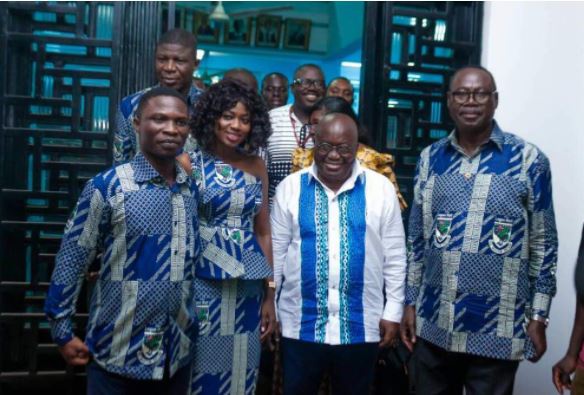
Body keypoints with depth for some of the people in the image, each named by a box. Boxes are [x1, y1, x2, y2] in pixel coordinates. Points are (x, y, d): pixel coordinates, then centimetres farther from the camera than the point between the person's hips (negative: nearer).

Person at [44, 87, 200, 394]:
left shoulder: (194, 190, 3)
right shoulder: (106, 187, -11)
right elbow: (70, 261, -7)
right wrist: (62, 332, -5)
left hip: (179, 351, 4)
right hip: (119, 352, -4)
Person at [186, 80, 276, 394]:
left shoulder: (257, 166, 7)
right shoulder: (190, 163, -4)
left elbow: (263, 233, 10)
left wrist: (270, 294, 9)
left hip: (248, 289, 4)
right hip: (202, 284, -3)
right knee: (202, 370, 7)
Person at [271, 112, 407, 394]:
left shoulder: (381, 189, -2)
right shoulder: (290, 187, -1)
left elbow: (395, 256, 2)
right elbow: (275, 253, 3)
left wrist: (393, 312, 1)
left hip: (361, 327, 0)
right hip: (299, 325, 0)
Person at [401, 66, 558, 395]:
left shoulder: (529, 159, -5)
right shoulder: (430, 158, 4)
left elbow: (543, 244, -2)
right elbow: (416, 237, 9)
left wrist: (538, 317, -3)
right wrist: (410, 302, 8)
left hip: (497, 330, -3)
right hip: (433, 325, 3)